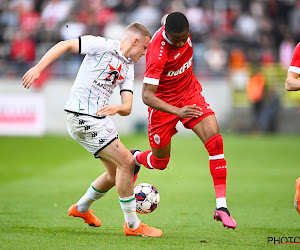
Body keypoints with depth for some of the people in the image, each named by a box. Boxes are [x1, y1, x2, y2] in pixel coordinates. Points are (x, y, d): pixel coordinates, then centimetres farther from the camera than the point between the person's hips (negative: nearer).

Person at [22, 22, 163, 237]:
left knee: (115, 173, 15)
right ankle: (132, 225, -2)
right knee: (126, 162, -12)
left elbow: (127, 108, 5)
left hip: (101, 118, 9)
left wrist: (116, 108, -19)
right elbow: (65, 45, -8)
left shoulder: (128, 69, 14)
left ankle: (82, 208, 40)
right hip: (82, 117, -9)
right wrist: (38, 68, -18)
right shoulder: (103, 46, -8)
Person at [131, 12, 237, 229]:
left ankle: (221, 207, -17)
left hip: (190, 94, 5)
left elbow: (166, 19, 13)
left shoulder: (182, 31, -14)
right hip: (164, 103, -5)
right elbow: (147, 96, -36)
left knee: (215, 141, -18)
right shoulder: (158, 53, -33)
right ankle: (135, 158, 51)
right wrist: (178, 111, -46)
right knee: (160, 162, 11)